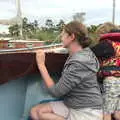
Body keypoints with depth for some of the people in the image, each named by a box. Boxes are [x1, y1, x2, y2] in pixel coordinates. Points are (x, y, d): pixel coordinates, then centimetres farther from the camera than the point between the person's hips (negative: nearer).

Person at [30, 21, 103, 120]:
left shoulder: (80, 63, -26)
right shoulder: (78, 54, 2)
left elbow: (56, 92, -22)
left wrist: (41, 64, -17)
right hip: (70, 105, 8)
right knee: (35, 112, -5)